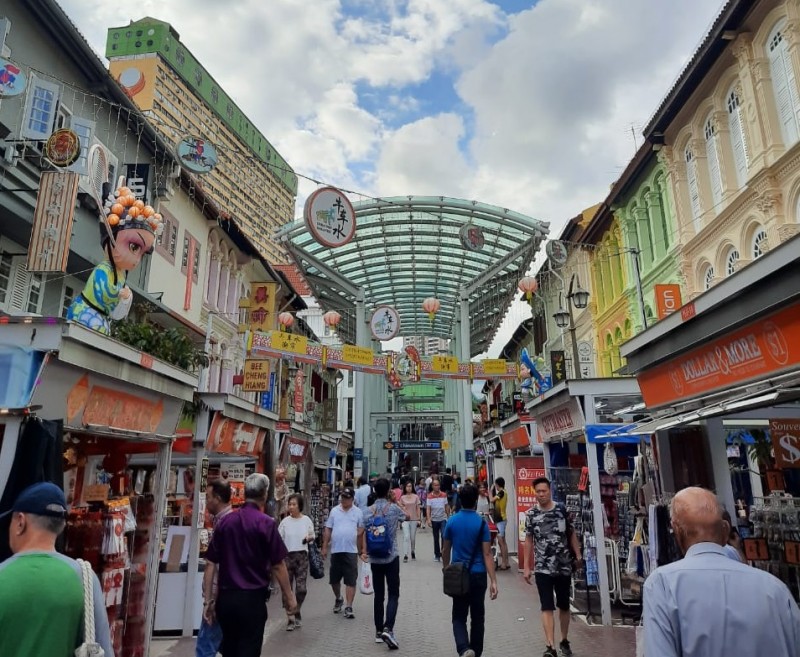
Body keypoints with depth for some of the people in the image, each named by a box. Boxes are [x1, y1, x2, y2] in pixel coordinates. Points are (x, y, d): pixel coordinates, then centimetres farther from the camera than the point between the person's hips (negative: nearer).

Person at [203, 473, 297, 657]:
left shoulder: (224, 521, 3)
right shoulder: (266, 523, -11)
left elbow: (210, 563, 3)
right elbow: (277, 566, -10)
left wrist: (208, 600, 9)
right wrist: (289, 596, 1)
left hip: (225, 598, 5)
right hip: (252, 598, -5)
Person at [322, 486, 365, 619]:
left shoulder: (358, 512, 1)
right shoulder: (334, 511, 4)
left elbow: (361, 530, 3)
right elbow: (328, 530, 7)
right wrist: (324, 547, 3)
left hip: (351, 551, -2)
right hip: (335, 550, 2)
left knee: (351, 581, -3)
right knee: (334, 579, 14)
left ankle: (349, 607, 5)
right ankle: (338, 599, 38)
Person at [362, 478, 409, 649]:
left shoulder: (368, 511, -1)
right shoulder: (394, 508, -7)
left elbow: (364, 534, -3)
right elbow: (407, 516, 13)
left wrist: (364, 552, 5)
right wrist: (395, 501, 20)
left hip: (374, 558, 3)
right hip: (391, 557, -3)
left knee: (378, 595, 12)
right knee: (393, 594, 2)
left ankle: (379, 631, 19)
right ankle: (388, 629, -14)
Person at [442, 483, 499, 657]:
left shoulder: (452, 521, -2)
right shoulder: (482, 523, -10)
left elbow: (445, 550, 7)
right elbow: (487, 554, -12)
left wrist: (446, 570, 23)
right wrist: (493, 581, -10)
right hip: (478, 575, -1)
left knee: (459, 616, 8)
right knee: (477, 617, 14)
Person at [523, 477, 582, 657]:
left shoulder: (562, 509, -3)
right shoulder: (531, 514, -3)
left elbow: (572, 534, 7)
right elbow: (529, 540, 3)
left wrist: (578, 555, -3)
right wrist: (526, 567, 2)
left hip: (564, 566, 1)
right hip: (543, 568, -1)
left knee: (564, 606, 15)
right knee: (547, 608, -7)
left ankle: (564, 641, 33)